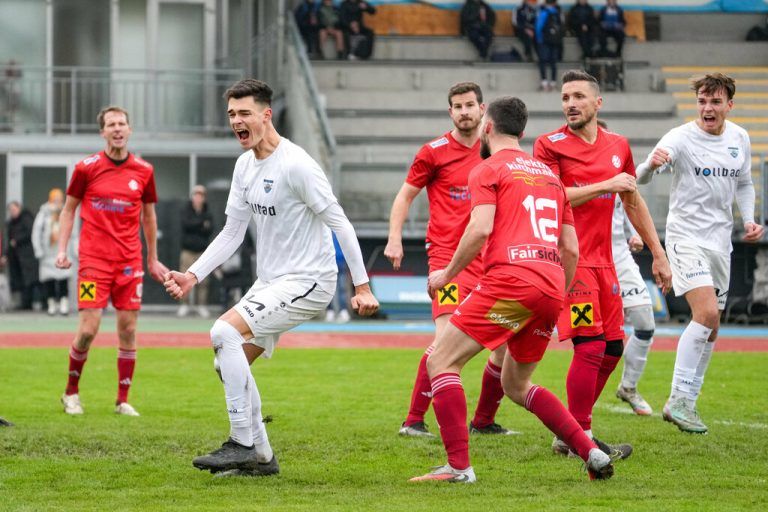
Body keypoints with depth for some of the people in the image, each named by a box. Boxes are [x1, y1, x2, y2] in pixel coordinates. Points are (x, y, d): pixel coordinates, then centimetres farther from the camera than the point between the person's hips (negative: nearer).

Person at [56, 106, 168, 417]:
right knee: (88, 329, -8)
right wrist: (62, 249, -3)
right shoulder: (86, 168, -1)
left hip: (130, 261, 3)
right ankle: (71, 392, 12)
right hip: (94, 259, -3)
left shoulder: (143, 171, 5)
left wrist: (152, 259, 17)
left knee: (128, 330, 1)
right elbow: (69, 209, 7)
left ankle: (123, 400, 9)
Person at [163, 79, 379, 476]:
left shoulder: (296, 165, -19)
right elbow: (232, 233, 13)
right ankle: (261, 457, 17)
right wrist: (193, 275, 1)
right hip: (270, 281, 9)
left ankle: (242, 445, -17)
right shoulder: (244, 166, 8)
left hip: (308, 281, -9)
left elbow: (339, 223, -17)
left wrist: (362, 286, -18)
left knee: (225, 331, -22)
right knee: (233, 360, 7)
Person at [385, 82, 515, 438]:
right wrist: (395, 238, -7)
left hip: (487, 259, 5)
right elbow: (406, 195, 5)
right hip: (447, 256, -5)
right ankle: (413, 420, -15)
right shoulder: (434, 152, -1)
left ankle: (484, 421, 19)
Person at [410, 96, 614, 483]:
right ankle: (592, 454, 11)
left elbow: (481, 229, -11)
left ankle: (458, 466, -13)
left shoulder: (488, 170, 5)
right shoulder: (550, 175, 26)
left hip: (510, 280, -7)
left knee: (441, 362, -1)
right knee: (516, 385, 23)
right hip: (551, 290, 7)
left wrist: (448, 274, 1)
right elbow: (571, 250, 22)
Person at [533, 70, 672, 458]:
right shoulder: (550, 145, -6)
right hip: (569, 260, -7)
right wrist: (605, 185, -19)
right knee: (590, 346, -14)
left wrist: (658, 255, 20)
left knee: (612, 348, 7)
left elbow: (634, 203, 21)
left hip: (602, 261, 7)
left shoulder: (618, 146, 12)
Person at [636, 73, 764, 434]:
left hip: (721, 240, 6)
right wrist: (652, 165, -49)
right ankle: (678, 400, -15)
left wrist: (749, 220, 2)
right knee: (706, 313, -22)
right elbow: (641, 178, -26)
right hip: (686, 237, -6)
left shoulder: (740, 139, 4)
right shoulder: (681, 138, -14)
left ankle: (685, 403, 19)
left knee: (710, 327, 8)